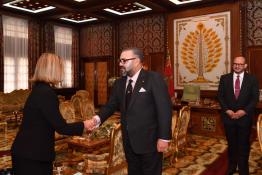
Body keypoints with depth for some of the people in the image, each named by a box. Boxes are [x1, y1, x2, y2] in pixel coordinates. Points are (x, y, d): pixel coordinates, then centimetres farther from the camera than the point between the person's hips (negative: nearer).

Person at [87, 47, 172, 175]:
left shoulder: (154, 79, -12)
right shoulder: (119, 83, 7)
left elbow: (164, 109, -15)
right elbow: (111, 105, 7)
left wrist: (163, 137, -17)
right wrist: (98, 118, -12)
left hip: (149, 140, -5)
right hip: (129, 140, 6)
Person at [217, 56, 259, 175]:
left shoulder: (252, 79, -1)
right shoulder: (224, 78, 1)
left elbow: (255, 98, -4)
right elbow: (220, 96, 0)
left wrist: (244, 111, -16)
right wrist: (227, 110, -12)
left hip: (245, 117, -1)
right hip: (229, 116, 1)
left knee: (243, 144, 10)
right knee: (231, 143, 14)